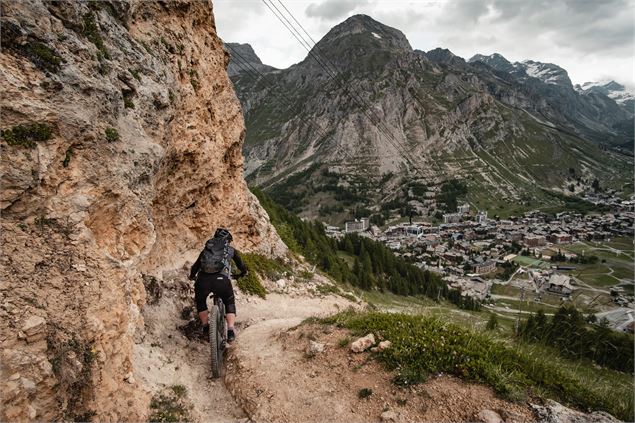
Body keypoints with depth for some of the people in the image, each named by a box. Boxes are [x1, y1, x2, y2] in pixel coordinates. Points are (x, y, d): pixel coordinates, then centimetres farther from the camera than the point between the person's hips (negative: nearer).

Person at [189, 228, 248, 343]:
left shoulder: (207, 248, 28)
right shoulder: (231, 250, 25)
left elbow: (195, 266, 33)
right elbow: (242, 267, 32)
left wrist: (192, 276, 54)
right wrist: (243, 273, 55)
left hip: (203, 280, 2)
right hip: (221, 280, -2)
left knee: (200, 301, 34)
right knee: (230, 303, 24)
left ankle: (205, 326, 33)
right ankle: (230, 331, 10)